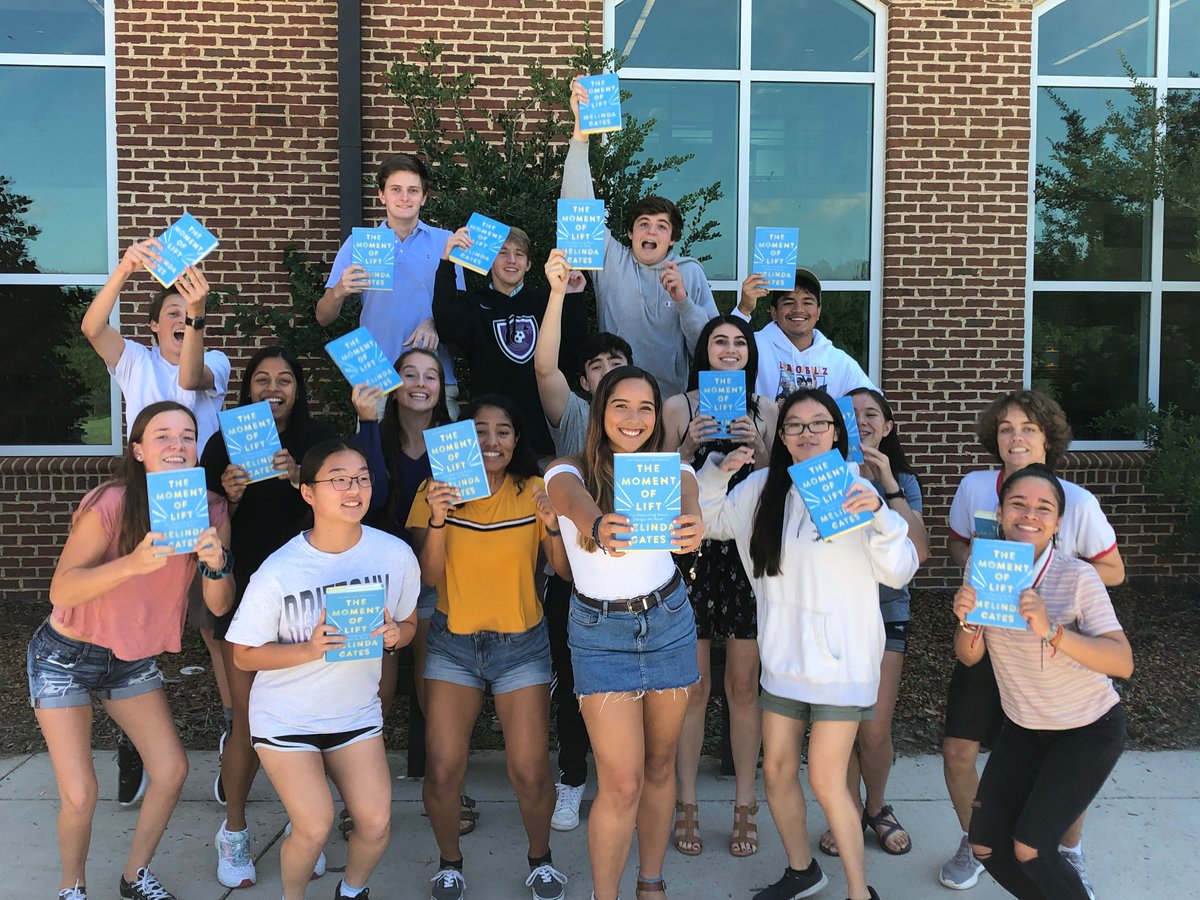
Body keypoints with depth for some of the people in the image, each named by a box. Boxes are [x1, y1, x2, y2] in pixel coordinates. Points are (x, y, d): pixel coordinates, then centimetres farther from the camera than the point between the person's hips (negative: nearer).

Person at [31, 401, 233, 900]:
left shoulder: (210, 510, -11)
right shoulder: (110, 504, -24)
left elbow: (218, 606, -10)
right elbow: (61, 590, -31)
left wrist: (217, 563, -31)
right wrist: (134, 563, -46)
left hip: (133, 658, 5)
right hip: (65, 656, -4)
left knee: (172, 770, 0)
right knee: (80, 794, -8)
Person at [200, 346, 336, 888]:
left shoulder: (317, 439, 2)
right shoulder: (225, 443, 2)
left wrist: (298, 479, -22)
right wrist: (230, 497, -17)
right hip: (244, 593, 0)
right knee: (248, 720, 1)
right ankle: (233, 833, 20)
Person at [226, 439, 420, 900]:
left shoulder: (396, 554, -12)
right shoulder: (278, 572, -20)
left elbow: (408, 624, 4)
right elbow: (244, 655, -12)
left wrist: (394, 633, -20)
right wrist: (310, 650, -28)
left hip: (356, 711, 3)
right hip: (286, 718, -3)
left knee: (376, 823, -3)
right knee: (314, 828, -11)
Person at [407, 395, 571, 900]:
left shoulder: (533, 492, -1)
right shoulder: (437, 490, -2)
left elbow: (566, 571, -9)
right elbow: (429, 576, -10)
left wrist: (553, 522, -26)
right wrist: (437, 520, -25)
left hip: (522, 645, 0)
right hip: (452, 644, 0)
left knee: (530, 773, -4)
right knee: (443, 770, -5)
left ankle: (540, 858, 25)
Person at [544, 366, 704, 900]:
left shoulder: (671, 470, -1)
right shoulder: (570, 471, -7)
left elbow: (685, 501, -25)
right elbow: (577, 503, -31)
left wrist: (692, 525, -49)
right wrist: (597, 528, -55)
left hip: (668, 621, 3)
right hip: (600, 632, -2)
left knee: (660, 764, 14)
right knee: (621, 784, -5)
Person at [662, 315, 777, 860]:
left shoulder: (766, 410, 8)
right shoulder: (679, 407, 4)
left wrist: (757, 448, -9)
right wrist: (688, 449, -13)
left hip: (748, 553, 1)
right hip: (692, 550, -1)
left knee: (743, 686, 7)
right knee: (693, 685, 4)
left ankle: (745, 805, 21)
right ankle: (687, 804, 19)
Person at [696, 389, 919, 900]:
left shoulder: (855, 489, -11)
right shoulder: (762, 488, 3)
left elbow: (899, 572, -14)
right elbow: (708, 522, 15)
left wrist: (878, 513, -30)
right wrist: (717, 473, -1)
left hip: (841, 659, -5)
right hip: (783, 654, 5)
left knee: (825, 781, -3)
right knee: (777, 770, 14)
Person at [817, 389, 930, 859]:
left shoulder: (903, 482, 3)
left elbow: (919, 551, -12)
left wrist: (890, 486, -18)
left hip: (886, 612, 1)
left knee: (874, 729, -3)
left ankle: (877, 807, 26)